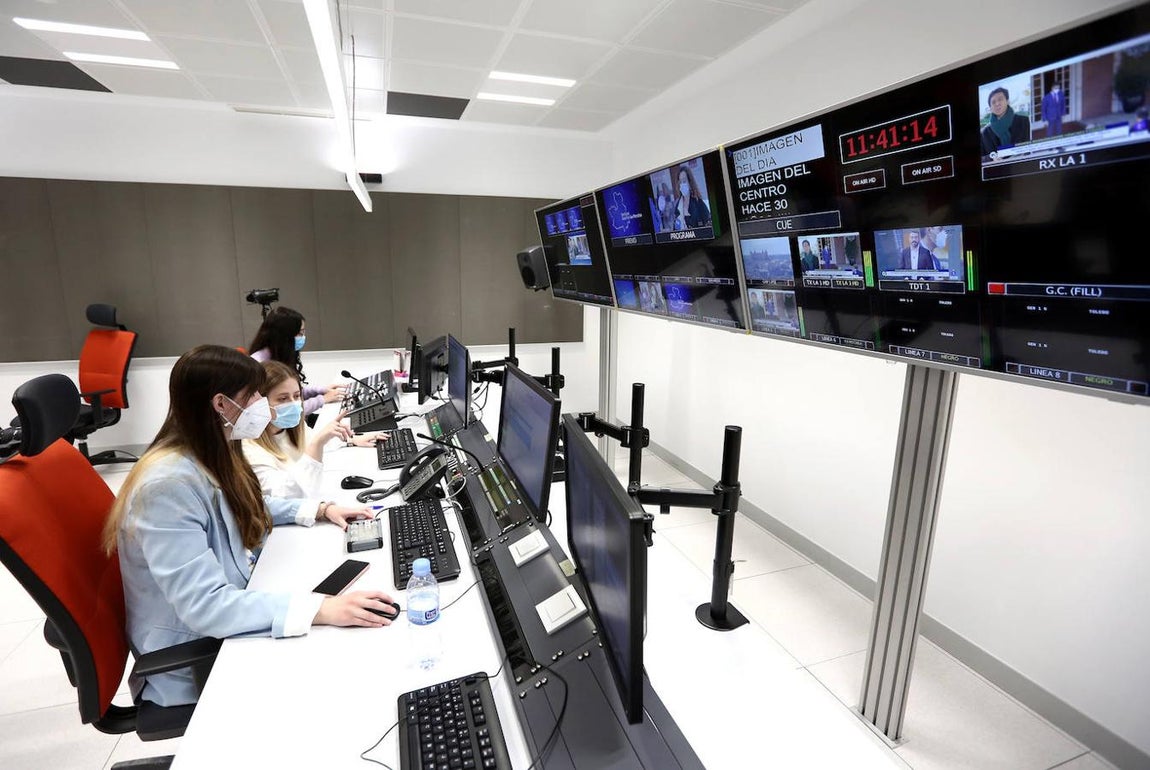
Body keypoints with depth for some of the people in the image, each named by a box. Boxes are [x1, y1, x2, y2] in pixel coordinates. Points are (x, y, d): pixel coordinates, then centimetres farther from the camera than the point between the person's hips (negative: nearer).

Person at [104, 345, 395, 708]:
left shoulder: (209, 457, -3)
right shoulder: (169, 484, -30)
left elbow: (246, 509, 17)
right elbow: (204, 606, -34)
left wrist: (321, 510, 3)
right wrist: (321, 609, -42)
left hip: (231, 612, 8)